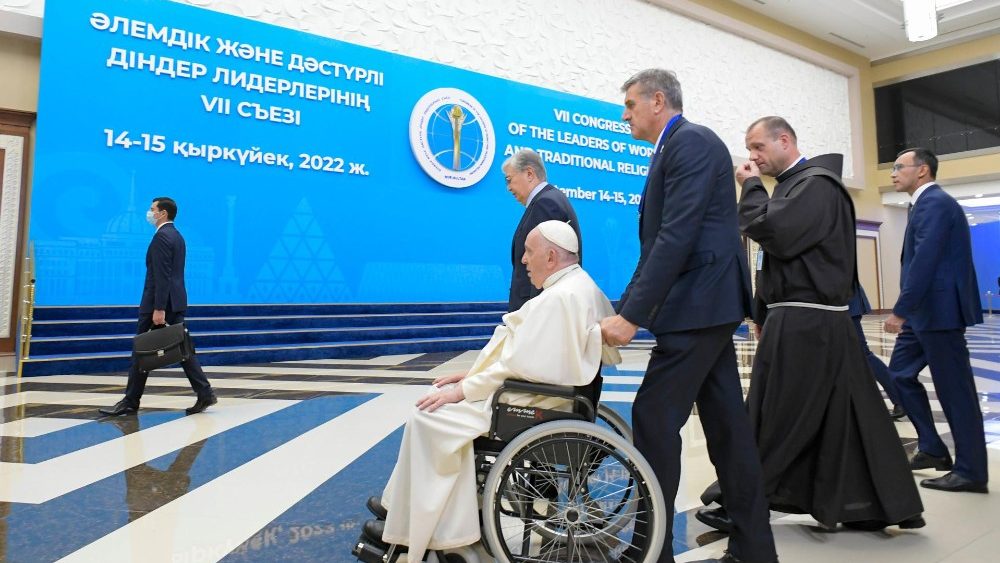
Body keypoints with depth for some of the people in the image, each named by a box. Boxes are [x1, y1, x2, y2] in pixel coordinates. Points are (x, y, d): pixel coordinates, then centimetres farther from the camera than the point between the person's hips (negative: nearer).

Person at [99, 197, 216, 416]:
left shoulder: (162, 236, -13)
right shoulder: (177, 236, 17)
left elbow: (162, 276, -20)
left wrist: (159, 308, -23)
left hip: (160, 302, -9)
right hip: (175, 302, 9)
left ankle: (130, 402, 12)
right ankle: (204, 393, 2)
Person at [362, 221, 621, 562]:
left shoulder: (559, 297, -22)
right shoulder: (576, 285, 10)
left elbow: (518, 366, -24)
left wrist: (463, 389, -13)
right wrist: (472, 375, 9)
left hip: (529, 402, -10)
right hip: (528, 388, 10)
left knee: (429, 416, -6)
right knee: (440, 399, 12)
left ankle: (410, 529, 9)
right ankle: (404, 504, 20)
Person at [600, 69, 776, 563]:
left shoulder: (691, 141, -10)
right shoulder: (674, 149, 20)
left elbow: (677, 237, -21)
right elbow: (660, 242, 18)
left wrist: (632, 314, -23)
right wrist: (622, 310, 13)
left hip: (699, 303, -10)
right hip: (706, 302, 10)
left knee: (654, 417, -7)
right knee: (724, 420, 12)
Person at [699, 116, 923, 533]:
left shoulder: (816, 183, -11)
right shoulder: (797, 184, 18)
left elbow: (776, 235, -23)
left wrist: (751, 188, -9)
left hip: (805, 323, -10)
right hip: (810, 320, 10)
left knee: (773, 420, -2)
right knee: (836, 418, 13)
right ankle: (871, 506, 21)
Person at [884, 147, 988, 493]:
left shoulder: (934, 203, -14)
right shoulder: (927, 204, 17)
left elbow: (924, 262, -22)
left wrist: (899, 311, -22)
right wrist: (908, 311, 17)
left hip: (939, 311, -10)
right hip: (925, 311, 10)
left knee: (954, 389, -2)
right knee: (901, 374, 14)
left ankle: (971, 471, 9)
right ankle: (932, 449, 23)